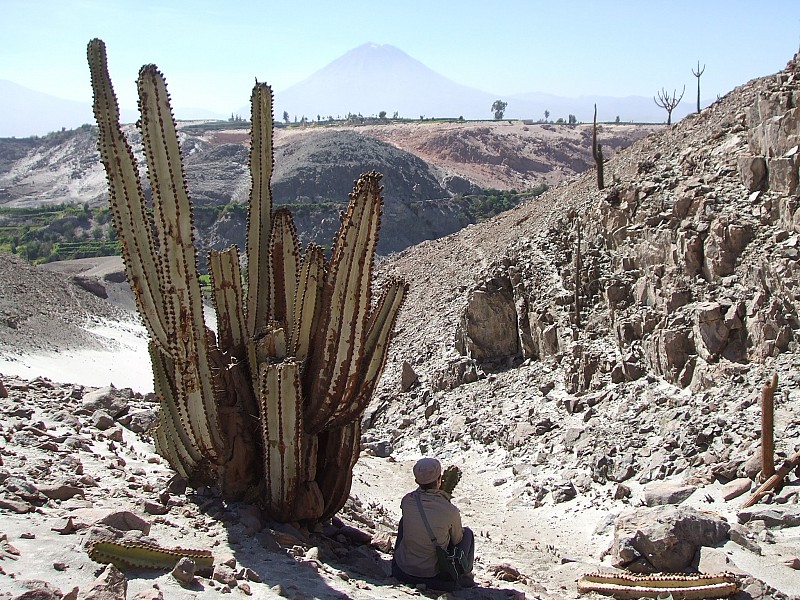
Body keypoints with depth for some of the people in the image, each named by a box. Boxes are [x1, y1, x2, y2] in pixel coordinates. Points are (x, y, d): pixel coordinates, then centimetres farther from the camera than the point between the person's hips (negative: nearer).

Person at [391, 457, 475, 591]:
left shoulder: (406, 501, -15)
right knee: (467, 533, 20)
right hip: (434, 574, -2)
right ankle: (464, 575, 30)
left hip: (402, 570, 3)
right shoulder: (450, 511, -22)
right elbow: (457, 540, -2)